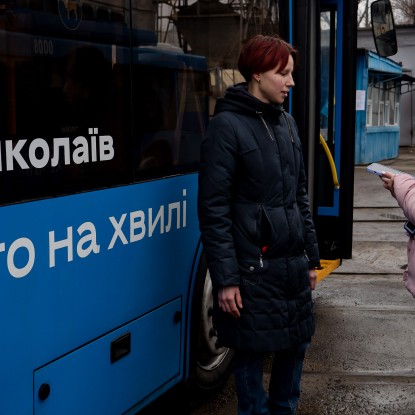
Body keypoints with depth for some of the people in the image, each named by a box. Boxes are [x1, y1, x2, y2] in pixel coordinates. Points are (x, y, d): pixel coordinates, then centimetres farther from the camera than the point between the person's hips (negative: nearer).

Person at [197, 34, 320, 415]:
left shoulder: (286, 123, 11)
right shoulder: (227, 125, -10)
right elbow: (214, 209, -14)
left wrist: (311, 256, 16)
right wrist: (225, 278, -16)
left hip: (293, 264, 7)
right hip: (253, 269, -7)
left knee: (296, 344, 15)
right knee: (253, 354, 5)